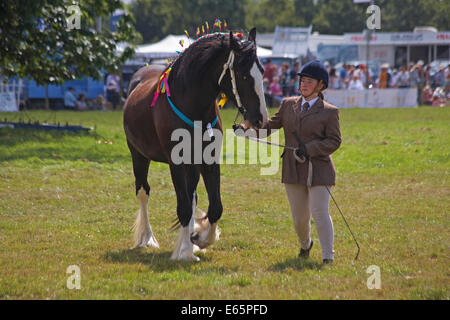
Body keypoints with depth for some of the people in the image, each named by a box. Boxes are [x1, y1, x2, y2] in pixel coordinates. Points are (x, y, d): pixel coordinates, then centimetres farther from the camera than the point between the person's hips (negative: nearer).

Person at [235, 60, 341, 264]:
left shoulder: (329, 112, -1)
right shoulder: (288, 105, 11)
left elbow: (334, 141, -6)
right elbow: (270, 126, 14)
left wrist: (309, 149, -19)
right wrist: (245, 129, -3)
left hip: (318, 170, -4)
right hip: (293, 170, 4)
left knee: (320, 213, -13)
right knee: (299, 217, 11)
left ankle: (328, 256, -6)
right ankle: (305, 245, 40)